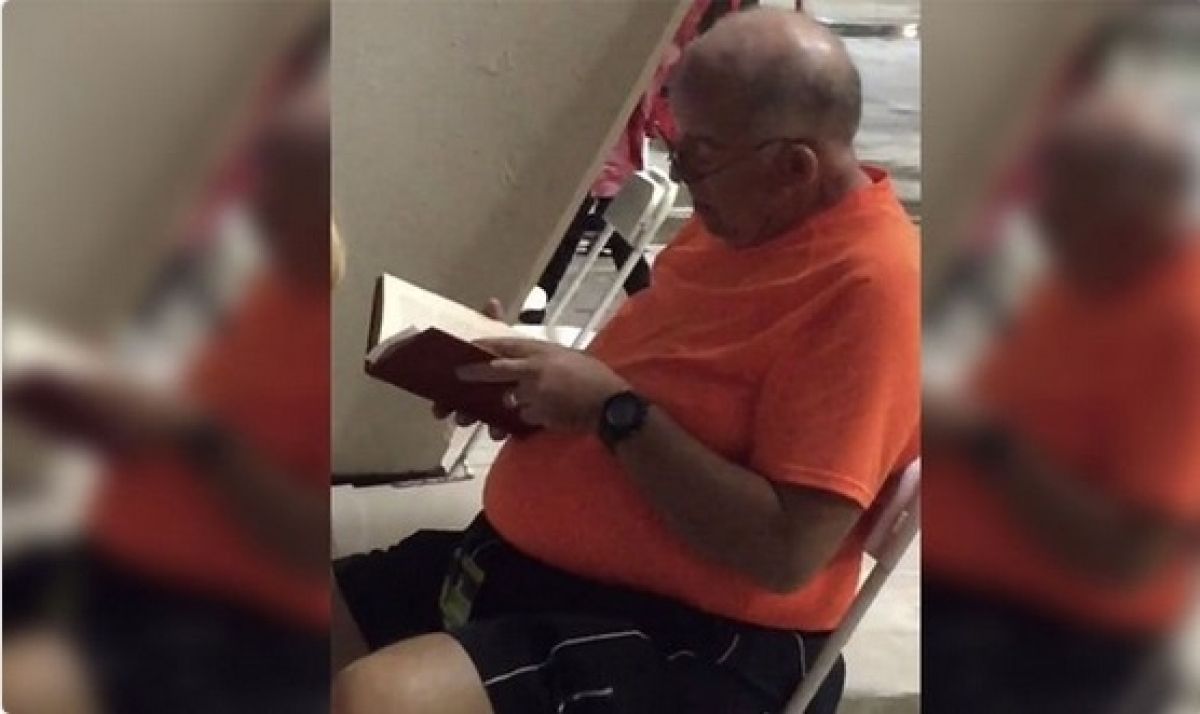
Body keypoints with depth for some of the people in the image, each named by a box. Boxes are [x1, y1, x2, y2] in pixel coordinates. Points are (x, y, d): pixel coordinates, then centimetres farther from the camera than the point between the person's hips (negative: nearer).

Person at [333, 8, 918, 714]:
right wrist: (528, 380, 2)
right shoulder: (742, 218, 9)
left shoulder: (870, 282, -20)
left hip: (681, 638, -9)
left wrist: (612, 409, -21)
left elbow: (786, 551, -24)